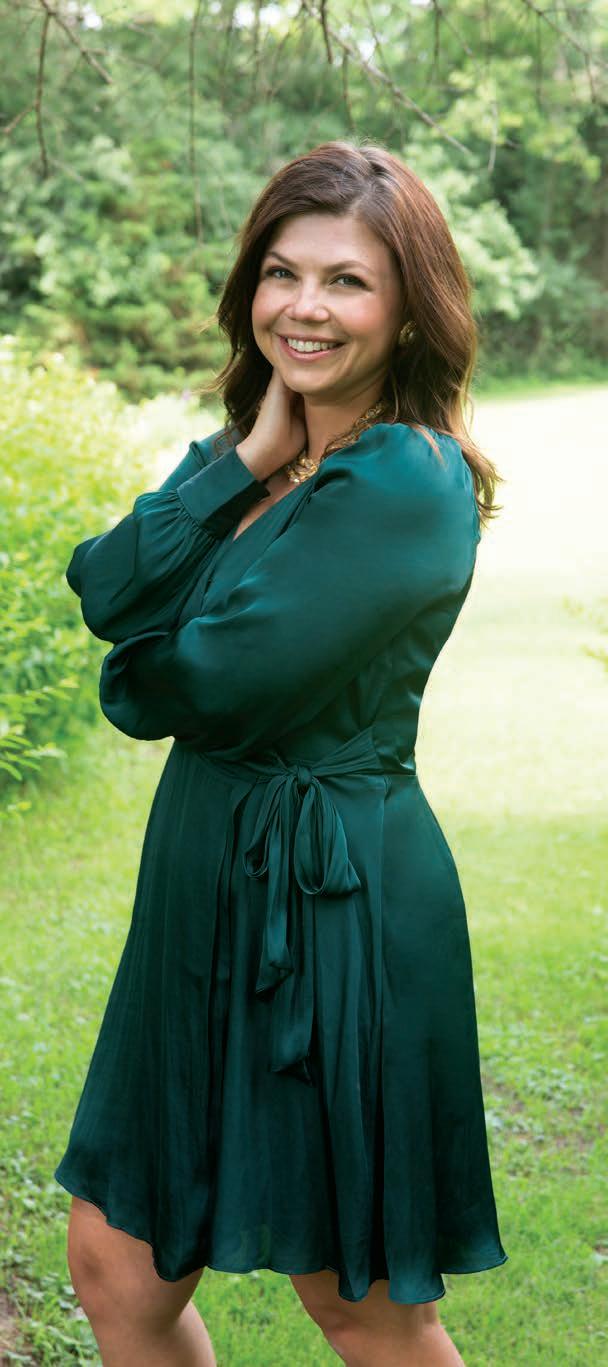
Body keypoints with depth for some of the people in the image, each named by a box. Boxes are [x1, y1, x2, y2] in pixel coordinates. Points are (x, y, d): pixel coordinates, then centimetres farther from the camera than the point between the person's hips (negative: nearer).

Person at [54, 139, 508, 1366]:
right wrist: (245, 462, -12)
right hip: (208, 881, 8)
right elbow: (108, 590, -5)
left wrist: (137, 677, 2)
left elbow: (217, 685, -20)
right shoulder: (260, 450, 10)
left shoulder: (409, 484, -17)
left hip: (335, 892, -8)